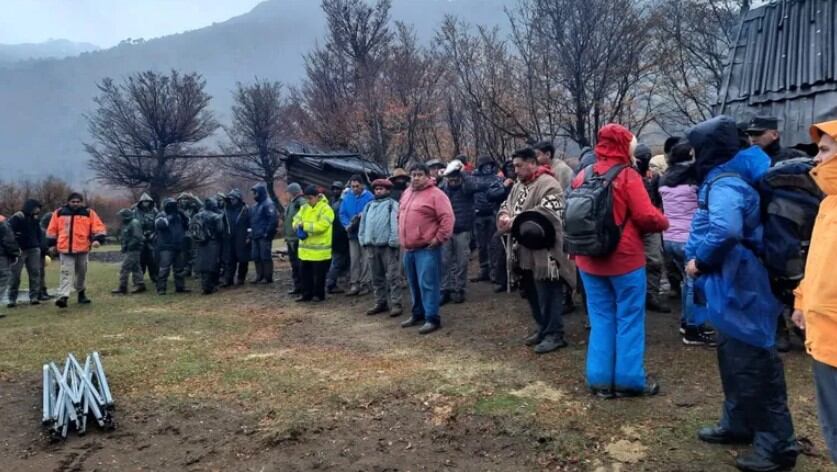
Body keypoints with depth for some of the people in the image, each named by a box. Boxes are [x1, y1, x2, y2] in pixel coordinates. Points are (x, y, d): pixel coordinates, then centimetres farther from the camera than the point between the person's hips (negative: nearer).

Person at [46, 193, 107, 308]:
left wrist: (98, 239, -19)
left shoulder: (89, 213, 1)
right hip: (65, 249, -1)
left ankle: (81, 293, 34)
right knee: (66, 272, -10)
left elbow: (99, 228, -4)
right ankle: (63, 296, -19)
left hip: (82, 248, 1)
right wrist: (52, 244, 13)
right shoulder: (59, 213, 5)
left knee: (81, 272, 15)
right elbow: (52, 230, 13)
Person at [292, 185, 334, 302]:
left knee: (319, 274, 4)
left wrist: (304, 225, -18)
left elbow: (321, 226, -23)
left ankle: (319, 294, 17)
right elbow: (296, 220, 11)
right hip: (305, 248, 7)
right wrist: (299, 226, -13)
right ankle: (307, 294, 24)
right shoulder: (304, 208, 10)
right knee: (305, 272, 13)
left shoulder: (326, 209, -13)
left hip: (320, 249, -7)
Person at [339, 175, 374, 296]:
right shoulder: (347, 197, 5)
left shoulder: (369, 197, -9)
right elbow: (342, 213, 4)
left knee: (365, 260, 2)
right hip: (352, 233, 4)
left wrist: (361, 217, -26)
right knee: (353, 260, 6)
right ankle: (354, 285, 11)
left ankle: (364, 284, 11)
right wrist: (347, 225, -11)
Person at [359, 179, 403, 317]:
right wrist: (363, 240, 8)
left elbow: (396, 224, -13)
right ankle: (380, 302, 21)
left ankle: (395, 304, -2)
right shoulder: (369, 205, 18)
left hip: (387, 246, -7)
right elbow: (363, 224, 18)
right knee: (377, 277, 12)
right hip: (372, 246, 7)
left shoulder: (392, 204, -2)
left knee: (392, 276, -5)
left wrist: (394, 242, -20)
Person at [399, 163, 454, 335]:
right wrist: (402, 237, 21)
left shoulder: (435, 194, -11)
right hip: (409, 248, 8)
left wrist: (439, 238, -18)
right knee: (414, 284, 16)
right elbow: (400, 216, 27)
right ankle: (417, 314, 28)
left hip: (427, 248, -8)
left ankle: (432, 319, -2)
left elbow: (447, 218, -17)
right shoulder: (406, 193, 15)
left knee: (427, 284, -8)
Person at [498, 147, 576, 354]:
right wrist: (505, 217, -5)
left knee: (548, 294, -2)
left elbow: (545, 213, -25)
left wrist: (516, 221, -23)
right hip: (525, 252, 9)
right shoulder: (519, 186, 16)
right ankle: (542, 328, 32)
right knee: (532, 293, 18)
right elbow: (506, 206, 20)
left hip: (543, 252, -9)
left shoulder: (548, 184, -14)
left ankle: (554, 334, 10)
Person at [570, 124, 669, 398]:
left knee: (600, 319, 11)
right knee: (629, 319, 6)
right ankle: (629, 379, 13)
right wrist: (664, 223, 4)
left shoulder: (582, 176, 5)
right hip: (625, 259, -5)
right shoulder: (627, 175, -12)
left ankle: (601, 379, 16)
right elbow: (647, 217, -15)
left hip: (590, 260, 5)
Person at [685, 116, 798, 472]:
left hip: (738, 287, -11)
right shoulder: (726, 178, 12)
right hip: (734, 285, 11)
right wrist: (702, 261, 9)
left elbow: (725, 231, -38)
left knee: (752, 365, -2)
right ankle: (737, 424, 34)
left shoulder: (724, 184, -20)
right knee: (734, 359, 20)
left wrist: (700, 261, -22)